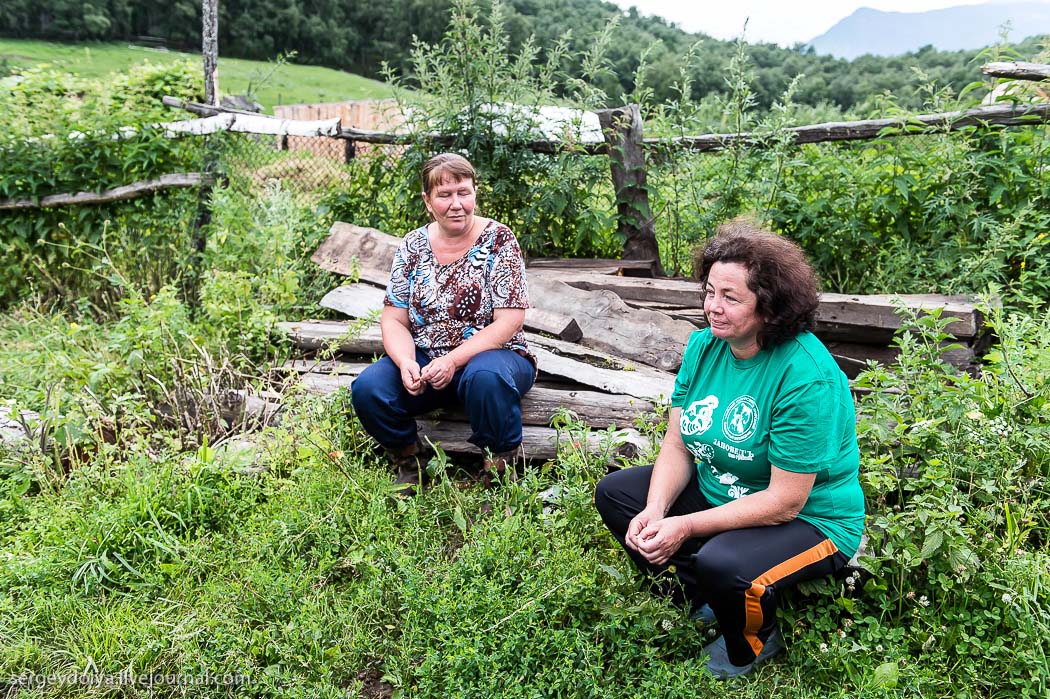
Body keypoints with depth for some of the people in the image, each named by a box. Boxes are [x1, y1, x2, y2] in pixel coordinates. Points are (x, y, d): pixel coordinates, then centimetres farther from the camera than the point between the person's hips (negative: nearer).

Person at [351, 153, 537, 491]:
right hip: (424, 359, 4)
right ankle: (408, 461, 4)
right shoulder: (412, 246, 4)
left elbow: (509, 321, -13)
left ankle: (501, 465, -13)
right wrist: (406, 363, -18)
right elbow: (394, 320, 3)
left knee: (485, 377, -39)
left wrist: (454, 360, -24)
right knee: (367, 388, -23)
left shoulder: (499, 240, -7)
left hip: (490, 354, -3)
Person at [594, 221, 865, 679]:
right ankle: (701, 605, 5)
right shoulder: (704, 345, -6)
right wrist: (655, 511, -20)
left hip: (809, 519, -7)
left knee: (721, 564, -35)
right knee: (614, 492, -1)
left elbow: (784, 502, -27)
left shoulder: (807, 378, -28)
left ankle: (752, 645, 2)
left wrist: (686, 527, -27)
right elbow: (677, 445, -2)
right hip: (716, 492, 8)